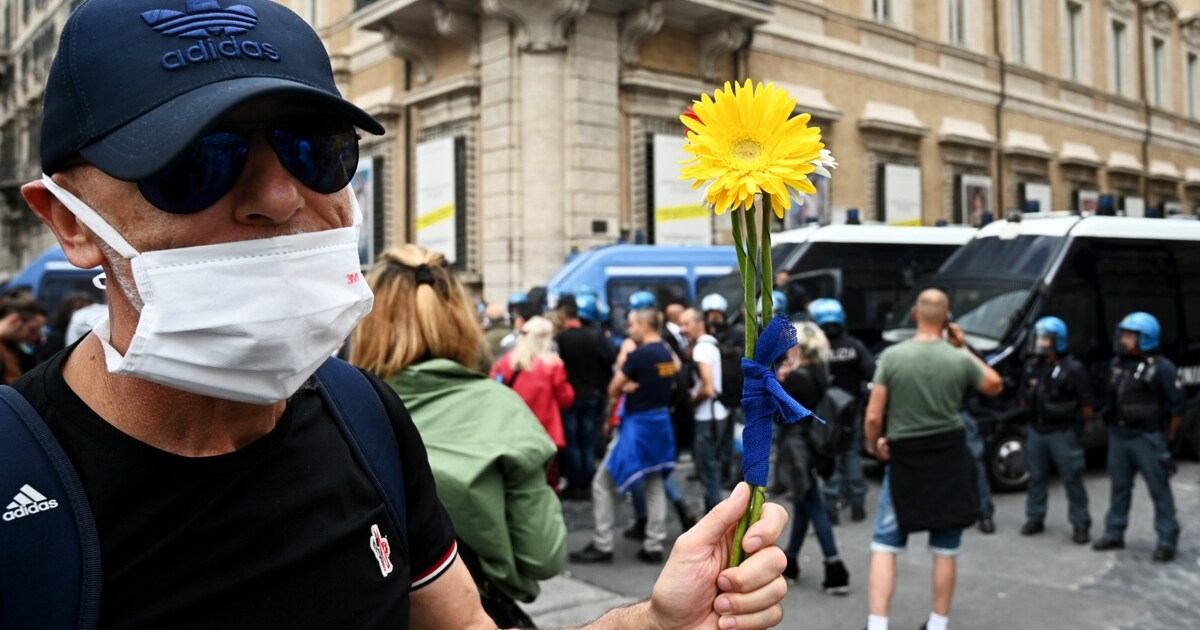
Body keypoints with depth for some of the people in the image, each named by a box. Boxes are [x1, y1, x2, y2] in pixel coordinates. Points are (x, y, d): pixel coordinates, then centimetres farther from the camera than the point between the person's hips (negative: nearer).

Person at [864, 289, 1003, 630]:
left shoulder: (892, 356, -10)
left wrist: (873, 445, 7)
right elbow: (995, 386, 15)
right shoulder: (960, 359, -6)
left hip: (904, 458, -1)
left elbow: (873, 417, -12)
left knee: (884, 546, 6)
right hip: (949, 458, 1)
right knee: (945, 550, 12)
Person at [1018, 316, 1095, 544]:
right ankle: (1035, 518, 24)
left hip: (1062, 432, -5)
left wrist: (1082, 425, 0)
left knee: (1072, 478, 1)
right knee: (1036, 476, 13)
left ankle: (1080, 524, 10)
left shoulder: (1073, 368, -13)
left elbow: (1087, 403, -8)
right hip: (1035, 431, 6)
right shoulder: (1032, 365, 5)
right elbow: (1024, 395, 18)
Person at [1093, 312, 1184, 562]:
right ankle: (1114, 534, 23)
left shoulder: (1162, 368, -11)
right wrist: (1113, 426, 14)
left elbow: (1178, 405, -9)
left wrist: (1167, 436, -3)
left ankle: (1167, 540, 8)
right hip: (1118, 435, 7)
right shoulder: (1116, 364, 8)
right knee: (1119, 486, 13)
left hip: (1147, 438, -6)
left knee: (1159, 488, 0)